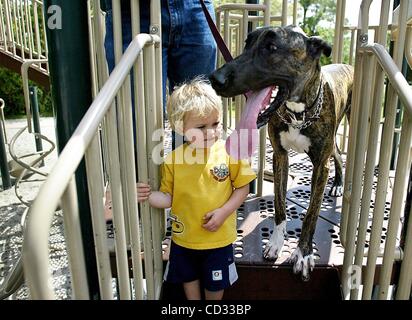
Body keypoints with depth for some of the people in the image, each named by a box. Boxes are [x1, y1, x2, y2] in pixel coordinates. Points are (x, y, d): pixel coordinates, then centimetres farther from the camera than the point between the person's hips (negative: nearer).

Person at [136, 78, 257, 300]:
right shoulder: (173, 160, -14)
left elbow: (242, 187, -8)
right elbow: (168, 197, -6)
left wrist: (223, 211, -19)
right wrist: (149, 196, -24)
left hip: (218, 237, -1)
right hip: (184, 237, 2)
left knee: (215, 283, 21)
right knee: (189, 278, 26)